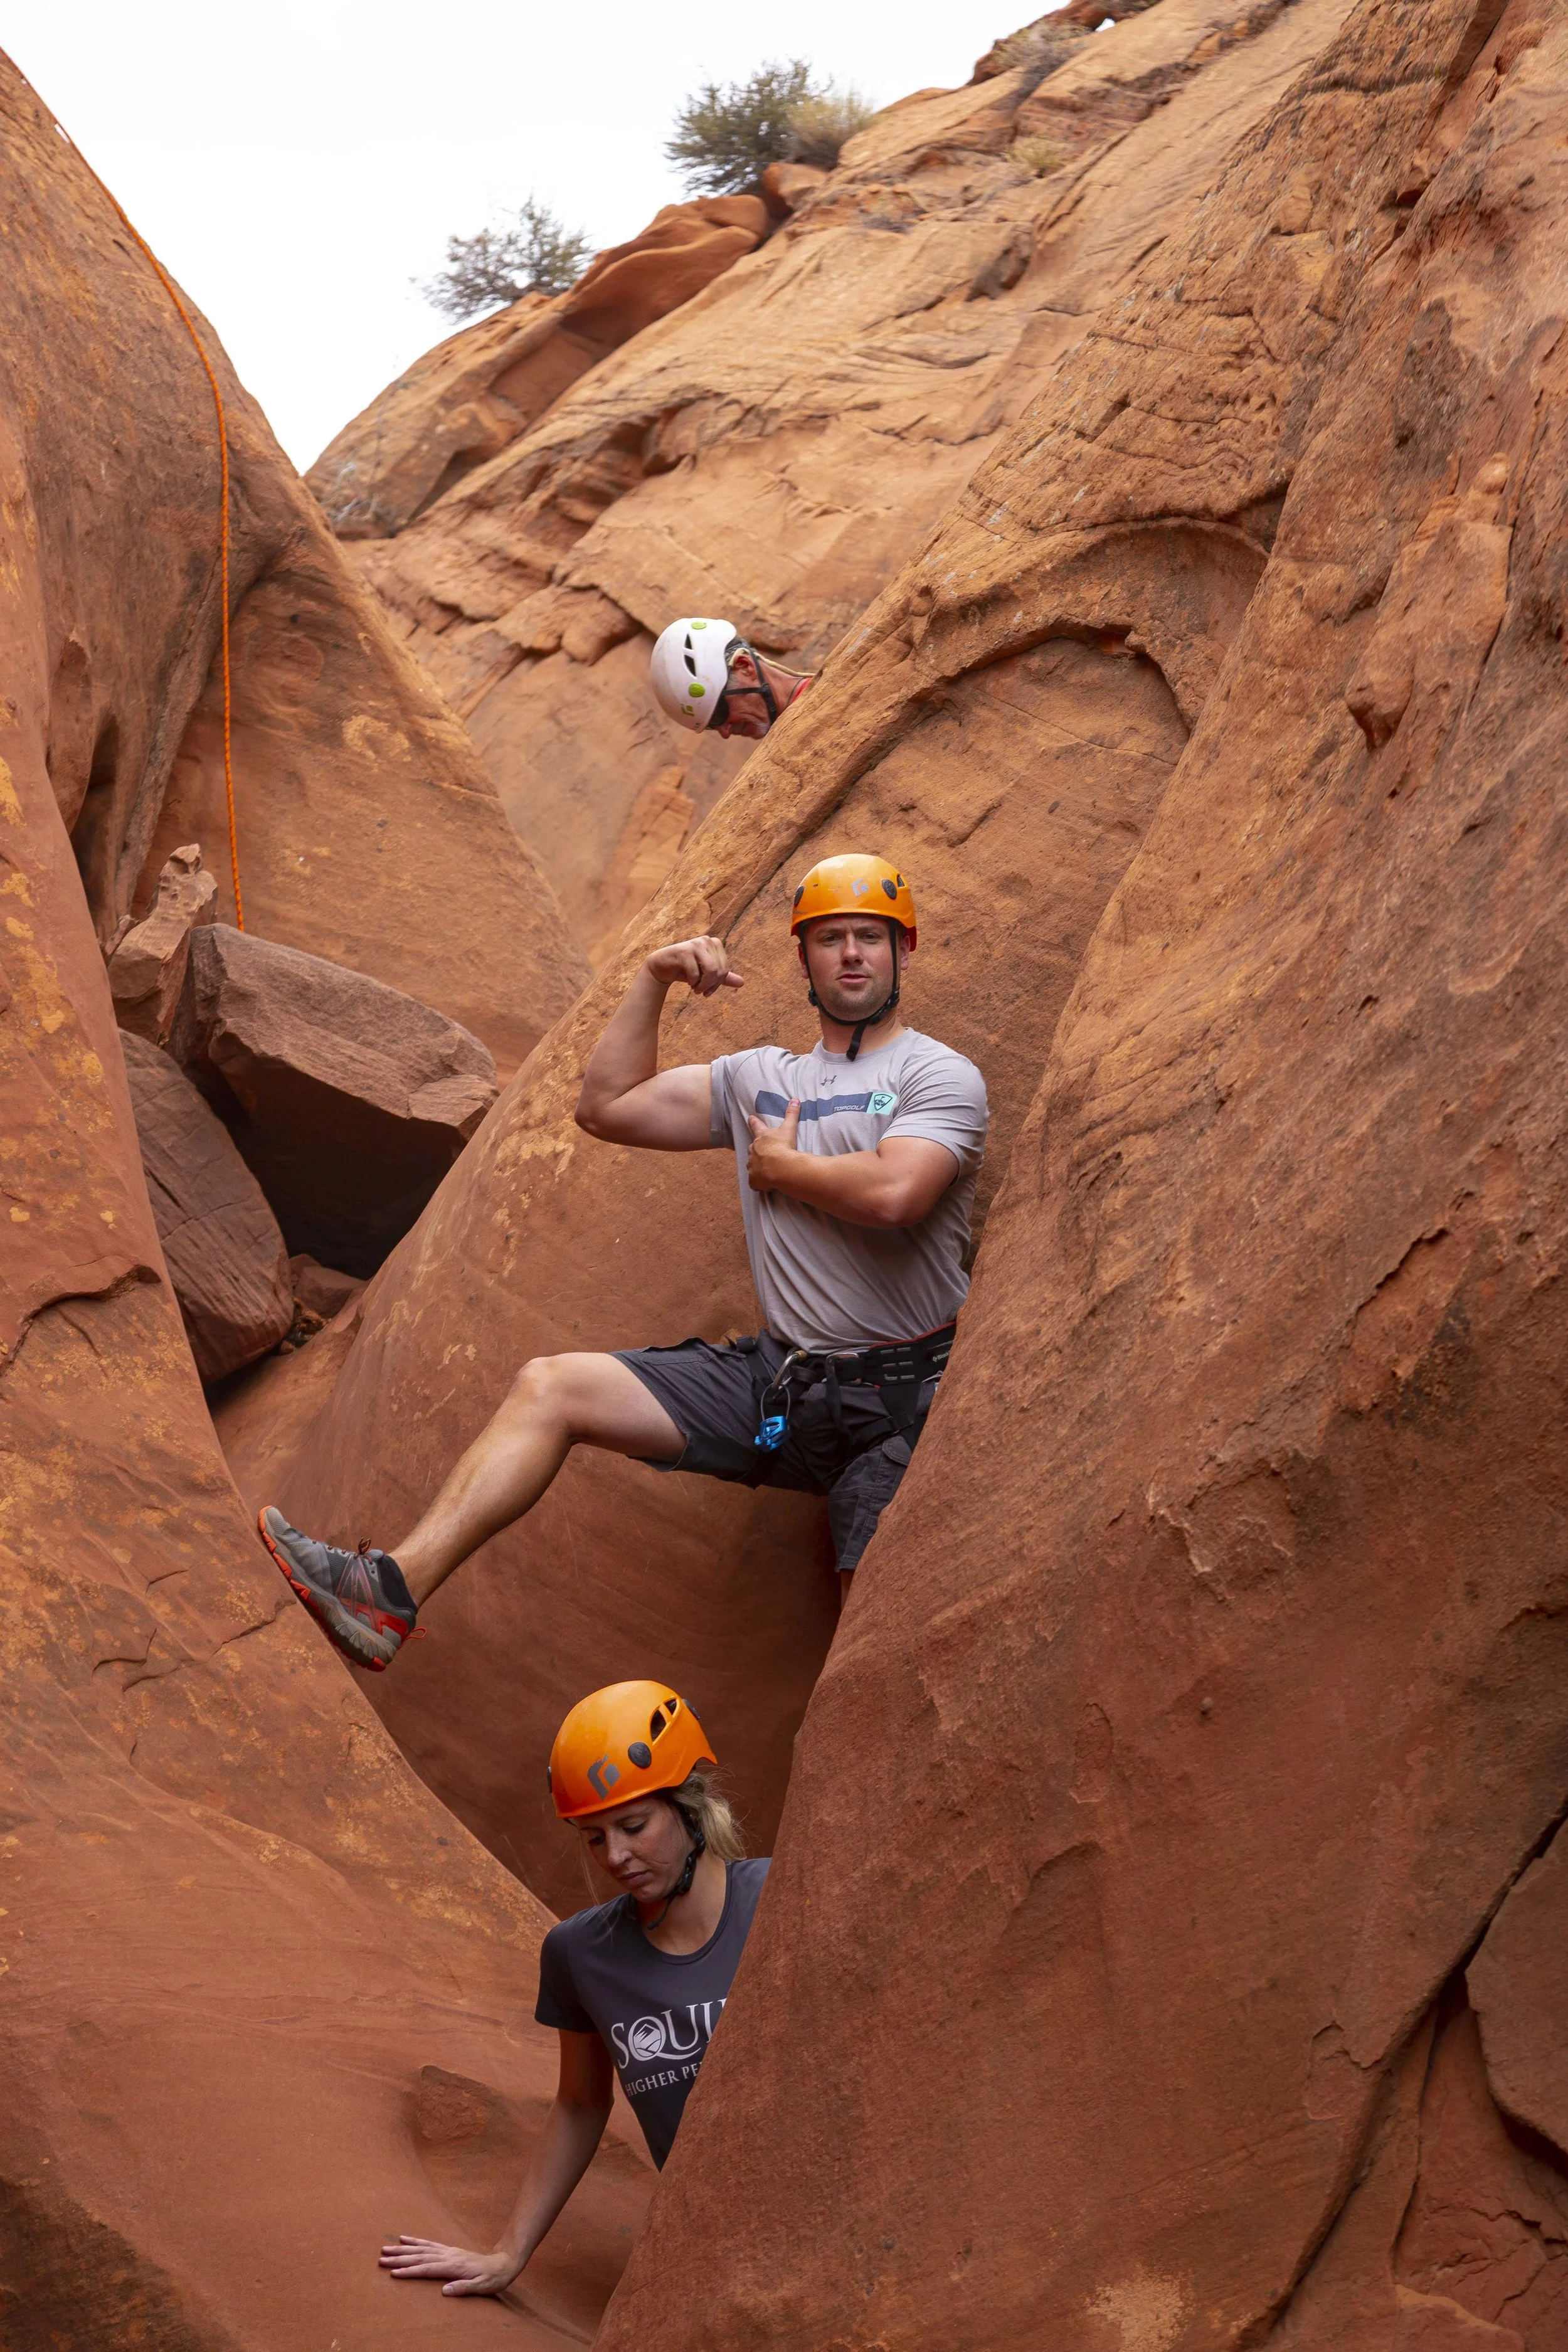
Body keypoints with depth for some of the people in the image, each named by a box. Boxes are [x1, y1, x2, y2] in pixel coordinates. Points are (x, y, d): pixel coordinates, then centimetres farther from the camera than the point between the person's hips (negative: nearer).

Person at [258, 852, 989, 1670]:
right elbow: (606, 1107, 16)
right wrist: (653, 979, 11)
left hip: (899, 1399, -5)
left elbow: (895, 1192, -20)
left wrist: (780, 1166, -4)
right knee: (549, 1386, -9)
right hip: (775, 1373, 5)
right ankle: (393, 1591, -18)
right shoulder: (762, 1076, 17)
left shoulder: (940, 1075, -1)